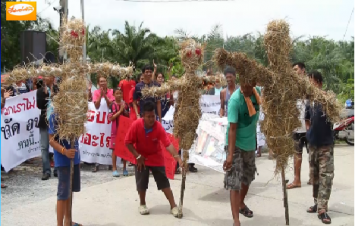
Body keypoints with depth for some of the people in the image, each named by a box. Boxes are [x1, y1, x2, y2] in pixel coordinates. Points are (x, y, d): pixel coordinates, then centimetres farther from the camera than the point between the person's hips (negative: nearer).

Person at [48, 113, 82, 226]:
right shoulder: (54, 117, -15)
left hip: (74, 158, 7)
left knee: (70, 191, 19)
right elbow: (51, 140, -17)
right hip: (63, 160, -7)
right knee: (63, 193, -2)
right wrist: (65, 151, -30)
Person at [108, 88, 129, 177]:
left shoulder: (125, 104, 4)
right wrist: (120, 111, -15)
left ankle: (124, 168, 18)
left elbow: (128, 116, 9)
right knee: (115, 148, 2)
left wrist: (124, 110, -9)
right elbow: (111, 118, -13)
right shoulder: (112, 105, -7)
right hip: (115, 129, -3)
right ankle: (114, 168, 8)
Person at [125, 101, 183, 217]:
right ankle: (142, 204, 23)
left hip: (156, 158, 0)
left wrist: (177, 157, -44)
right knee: (141, 183, 0)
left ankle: (173, 206, 7)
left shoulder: (159, 127, -25)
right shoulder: (136, 125, -24)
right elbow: (128, 142, -13)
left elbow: (168, 144, -31)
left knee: (164, 183, -1)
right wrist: (138, 156, -16)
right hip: (141, 157, 0)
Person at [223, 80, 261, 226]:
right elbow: (232, 128, -28)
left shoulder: (257, 92, -8)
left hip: (250, 143, 7)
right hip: (236, 144, -7)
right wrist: (230, 154, -31)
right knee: (234, 182, -9)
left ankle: (241, 204, 46)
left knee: (247, 177, 23)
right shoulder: (235, 100, -26)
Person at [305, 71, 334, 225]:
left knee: (326, 175, -6)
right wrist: (310, 131, 5)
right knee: (315, 175, 14)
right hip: (313, 143, 6)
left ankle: (322, 209, -4)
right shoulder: (309, 100, 5)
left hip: (326, 144, -6)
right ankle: (318, 203, 27)